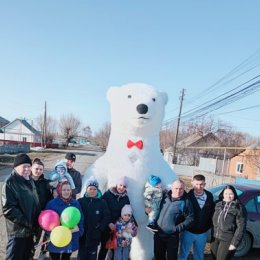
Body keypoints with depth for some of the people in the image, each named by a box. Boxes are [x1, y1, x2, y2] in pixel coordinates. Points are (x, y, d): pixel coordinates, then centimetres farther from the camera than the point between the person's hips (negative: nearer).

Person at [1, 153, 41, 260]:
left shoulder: (29, 180, 8)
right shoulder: (10, 183, -17)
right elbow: (8, 209, -23)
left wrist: (38, 219, 7)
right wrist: (27, 222, -22)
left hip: (30, 228, 8)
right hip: (18, 230, -8)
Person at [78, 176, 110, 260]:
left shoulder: (102, 202, -1)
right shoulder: (80, 201, -2)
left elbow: (107, 216, -2)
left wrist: (100, 228, -10)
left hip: (94, 236, 0)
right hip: (82, 235, 0)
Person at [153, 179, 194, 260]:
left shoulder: (186, 202, -12)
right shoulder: (165, 196, 0)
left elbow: (190, 219, -12)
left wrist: (177, 228, -20)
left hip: (172, 237, -4)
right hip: (158, 234, 4)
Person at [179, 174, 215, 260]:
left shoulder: (209, 196, -4)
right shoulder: (187, 196, -16)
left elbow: (212, 212, 5)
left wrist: (209, 226, 1)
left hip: (202, 233, 3)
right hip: (188, 231, -3)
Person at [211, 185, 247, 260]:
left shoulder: (239, 207, -10)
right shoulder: (218, 204, 4)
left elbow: (241, 227, -11)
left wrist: (234, 243, -13)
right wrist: (212, 237, 9)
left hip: (227, 240, -5)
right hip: (215, 238, 5)